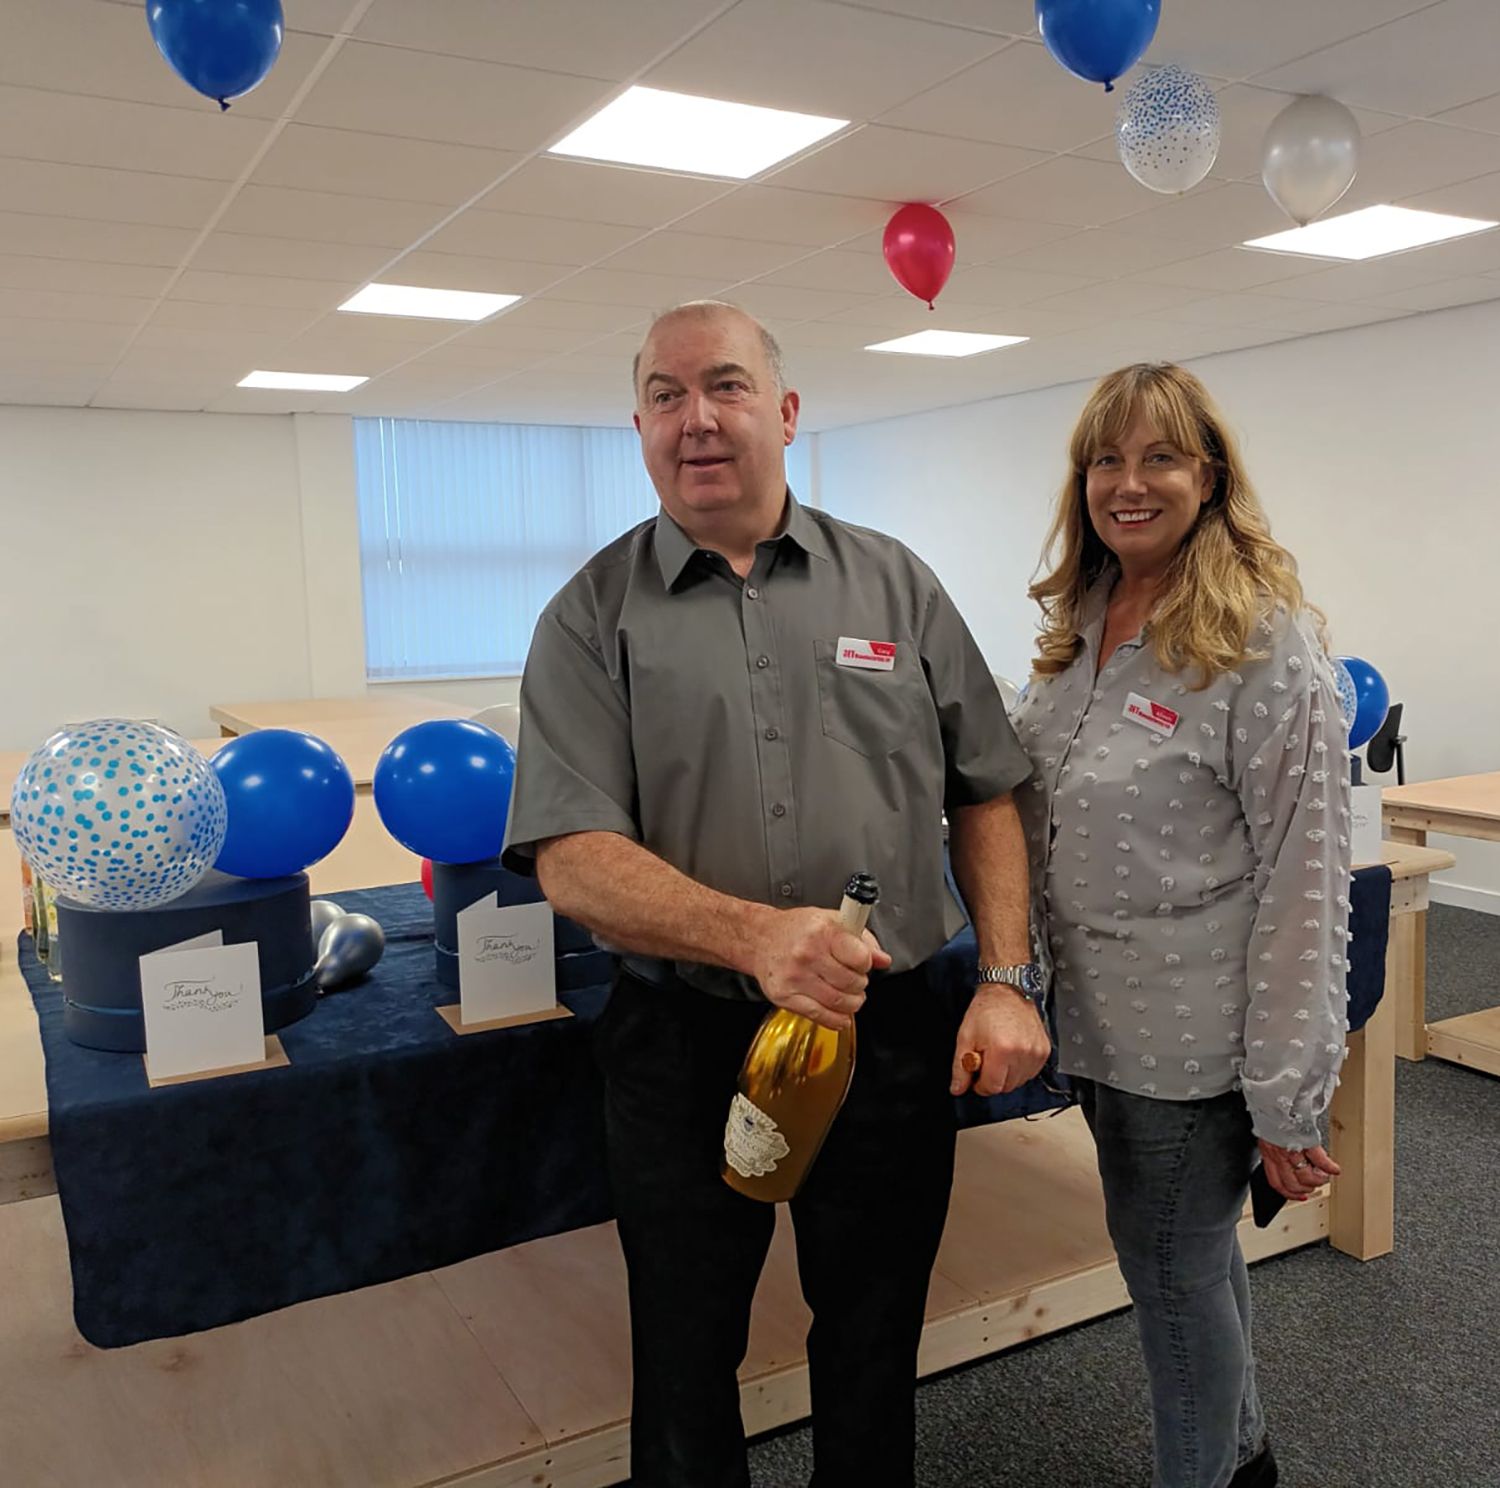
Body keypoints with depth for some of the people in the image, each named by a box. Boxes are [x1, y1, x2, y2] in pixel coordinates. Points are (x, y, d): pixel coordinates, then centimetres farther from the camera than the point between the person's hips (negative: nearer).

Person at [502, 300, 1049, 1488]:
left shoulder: (896, 585, 4)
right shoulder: (596, 616, -3)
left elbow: (985, 792, 7)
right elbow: (572, 857, -13)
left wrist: (1007, 979, -4)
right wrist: (755, 934, -27)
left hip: (893, 1038, 2)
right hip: (686, 1047, -1)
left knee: (875, 1355, 20)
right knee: (686, 1368, 16)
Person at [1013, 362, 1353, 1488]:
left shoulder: (1264, 642, -17)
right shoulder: (1081, 626, 6)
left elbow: (1305, 881, -18)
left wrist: (1289, 1098, -17)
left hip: (1192, 1038, -7)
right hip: (1104, 1017, 8)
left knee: (1173, 1264, 8)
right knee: (1191, 1246, 24)